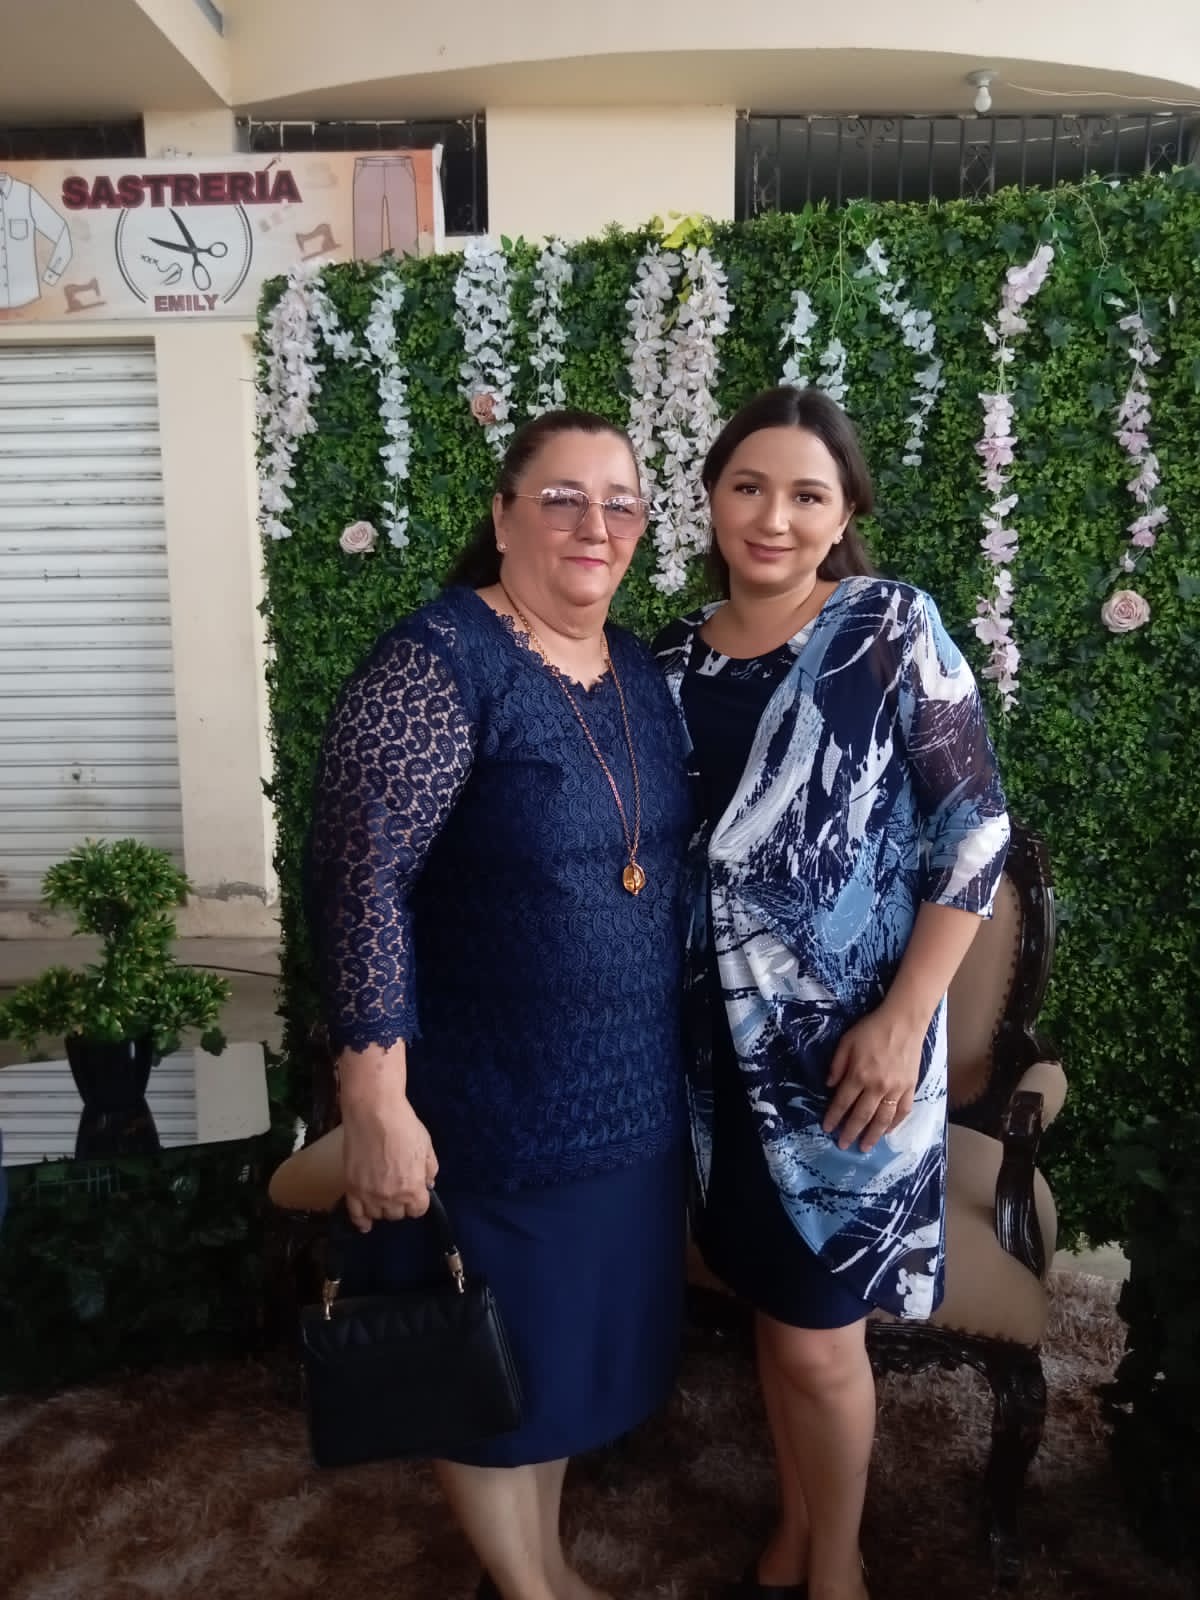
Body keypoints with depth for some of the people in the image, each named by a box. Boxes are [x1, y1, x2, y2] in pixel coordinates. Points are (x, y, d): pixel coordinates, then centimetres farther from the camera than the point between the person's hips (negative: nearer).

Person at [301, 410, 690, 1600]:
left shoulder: (638, 666, 6)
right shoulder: (438, 662, -17)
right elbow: (358, 882, -21)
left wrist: (681, 1051, 16)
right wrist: (377, 1101, -22)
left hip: (626, 1092, 7)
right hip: (486, 1104, -7)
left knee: (576, 1336, 23)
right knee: (488, 1355, 14)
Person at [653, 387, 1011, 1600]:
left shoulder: (892, 627, -8)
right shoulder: (675, 657, 5)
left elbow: (974, 831, -11)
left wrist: (903, 1019, -16)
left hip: (846, 1038, -4)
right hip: (726, 1036, 4)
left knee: (819, 1334, 7)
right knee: (773, 1305, 19)